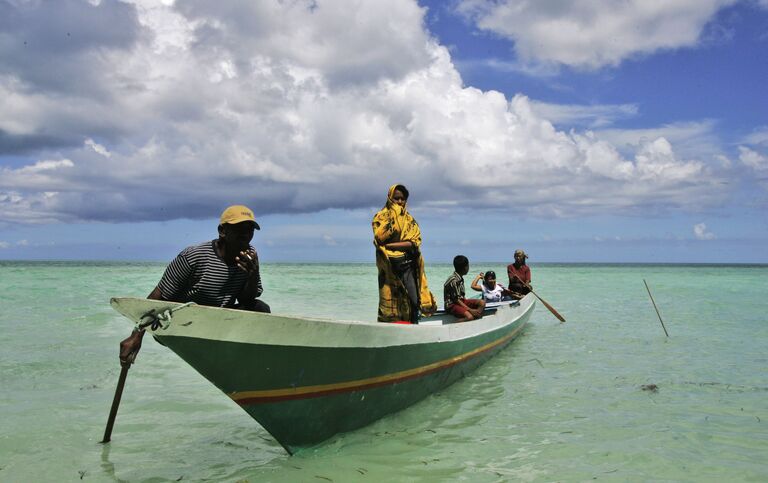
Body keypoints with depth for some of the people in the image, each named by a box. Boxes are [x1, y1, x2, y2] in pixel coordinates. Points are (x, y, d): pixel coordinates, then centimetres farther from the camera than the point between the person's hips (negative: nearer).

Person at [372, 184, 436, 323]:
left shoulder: (410, 220, 15)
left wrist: (390, 245, -11)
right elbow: (379, 238, -11)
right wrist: (391, 219, -11)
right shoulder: (380, 217, 7)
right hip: (389, 266, -3)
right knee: (389, 302, -4)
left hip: (408, 265, 3)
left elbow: (415, 242, -2)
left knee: (414, 301, -5)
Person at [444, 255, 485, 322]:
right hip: (452, 305, -9)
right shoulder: (454, 280, -20)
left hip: (461, 301, 9)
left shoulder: (460, 279, 9)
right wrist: (470, 310, -22)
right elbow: (456, 299, -21)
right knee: (469, 317, -32)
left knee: (482, 302, -3)